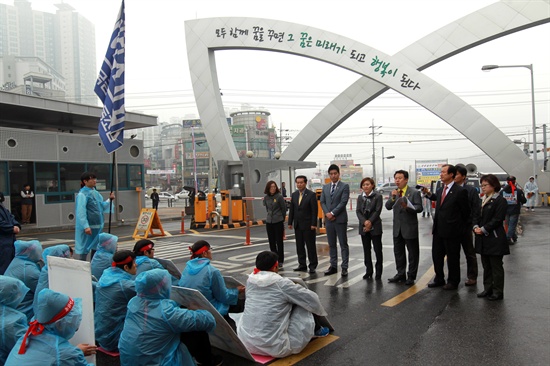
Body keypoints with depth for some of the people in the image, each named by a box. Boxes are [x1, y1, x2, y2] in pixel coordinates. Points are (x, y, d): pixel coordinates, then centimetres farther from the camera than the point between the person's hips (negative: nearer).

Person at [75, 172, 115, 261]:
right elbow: (81, 212, -20)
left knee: (96, 248, 18)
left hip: (97, 226, 9)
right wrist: (86, 226, -27)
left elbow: (102, 207, 18)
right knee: (83, 249, -4)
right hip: (88, 227, -9)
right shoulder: (82, 194, -13)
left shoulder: (95, 193, 11)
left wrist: (110, 200, 3)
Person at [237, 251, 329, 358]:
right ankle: (315, 330, 35)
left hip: (245, 342, 6)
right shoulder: (281, 283, -12)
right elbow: (311, 298, 0)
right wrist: (321, 312, 22)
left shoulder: (250, 280, 2)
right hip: (273, 347, -5)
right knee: (303, 305, 9)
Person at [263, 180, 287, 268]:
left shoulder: (279, 196, -9)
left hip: (278, 222, -4)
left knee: (279, 242, 2)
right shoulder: (266, 197, 4)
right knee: (271, 242, 9)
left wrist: (281, 218, 7)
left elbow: (284, 209, -1)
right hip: (269, 222, 4)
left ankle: (280, 261, 11)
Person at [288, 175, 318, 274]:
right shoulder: (294, 195, 9)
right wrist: (290, 222, 7)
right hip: (297, 225, 6)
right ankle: (302, 265, 18)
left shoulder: (311, 195, -7)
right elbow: (291, 210, 12)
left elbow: (314, 210, -10)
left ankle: (312, 265, 11)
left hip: (308, 225, -5)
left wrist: (313, 224, -15)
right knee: (299, 246, 10)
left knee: (310, 246, 1)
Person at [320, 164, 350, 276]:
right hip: (328, 219, 5)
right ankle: (333, 266, 19)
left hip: (340, 219, -5)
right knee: (331, 245, 11)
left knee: (343, 244, 1)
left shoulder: (344, 186, -3)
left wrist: (332, 213, -14)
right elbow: (322, 202, 9)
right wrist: (327, 213, -7)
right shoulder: (325, 187, 13)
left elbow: (343, 202, -11)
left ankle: (344, 267, 7)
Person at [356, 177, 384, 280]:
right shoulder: (360, 197, 9)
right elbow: (358, 211, 1)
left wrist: (370, 222, -16)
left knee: (377, 249, 2)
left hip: (375, 227, -4)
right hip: (363, 227, 4)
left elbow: (377, 211, -9)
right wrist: (365, 222, -14)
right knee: (366, 250, 9)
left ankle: (378, 272, 12)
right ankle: (369, 271, 18)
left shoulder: (378, 197, -3)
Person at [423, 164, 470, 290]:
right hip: (438, 229, 7)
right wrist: (428, 193, 10)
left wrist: (460, 226, 2)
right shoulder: (441, 190, 7)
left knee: (452, 257, 8)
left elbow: (465, 211, -7)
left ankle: (453, 282, 22)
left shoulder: (460, 191, -14)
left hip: (451, 231, -7)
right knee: (436, 255, 14)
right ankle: (439, 279, 29)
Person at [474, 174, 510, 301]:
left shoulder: (500, 200, -10)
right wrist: (476, 226, -6)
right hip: (483, 239, 7)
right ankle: (488, 289, 24)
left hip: (495, 239, -7)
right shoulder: (483, 200, 12)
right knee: (486, 266, 14)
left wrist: (483, 229, -17)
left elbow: (497, 219, -15)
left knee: (496, 266, 2)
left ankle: (498, 292, 12)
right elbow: (477, 216, 12)